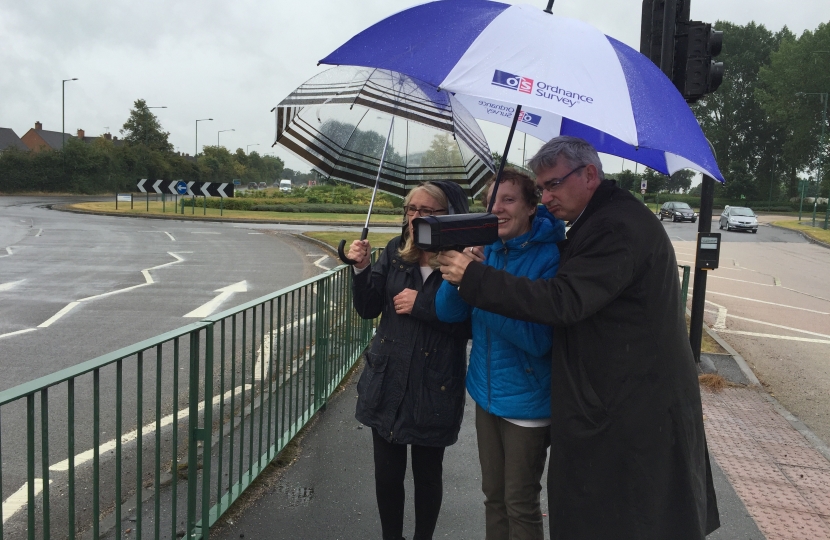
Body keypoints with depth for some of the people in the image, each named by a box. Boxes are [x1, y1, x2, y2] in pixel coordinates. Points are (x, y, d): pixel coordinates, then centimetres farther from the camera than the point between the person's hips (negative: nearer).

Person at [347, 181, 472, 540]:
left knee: (427, 475, 14)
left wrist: (422, 305, -19)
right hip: (386, 381, 4)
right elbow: (368, 309, 3)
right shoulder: (395, 251, 1)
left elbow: (469, 326, -14)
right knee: (387, 472, 15)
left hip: (434, 388, -3)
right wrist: (362, 268, -12)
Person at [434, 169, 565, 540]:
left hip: (527, 400, -6)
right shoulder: (486, 251, 0)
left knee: (520, 504, 10)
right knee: (493, 495, 20)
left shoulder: (551, 258, -18)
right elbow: (449, 313, -4)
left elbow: (539, 339, -26)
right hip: (487, 393, 6)